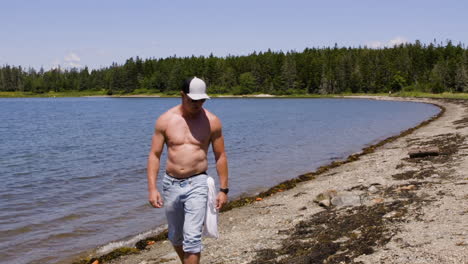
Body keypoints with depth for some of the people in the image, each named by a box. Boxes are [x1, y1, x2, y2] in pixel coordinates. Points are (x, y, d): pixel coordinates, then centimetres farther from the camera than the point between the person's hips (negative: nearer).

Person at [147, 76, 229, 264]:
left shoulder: (212, 121, -4)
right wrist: (152, 188, -9)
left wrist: (223, 189, 0)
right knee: (175, 236, 18)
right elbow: (154, 155, -1)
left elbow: (220, 156, 2)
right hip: (171, 183, 3)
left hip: (197, 184, -2)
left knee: (192, 237, -10)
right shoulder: (165, 120, -3)